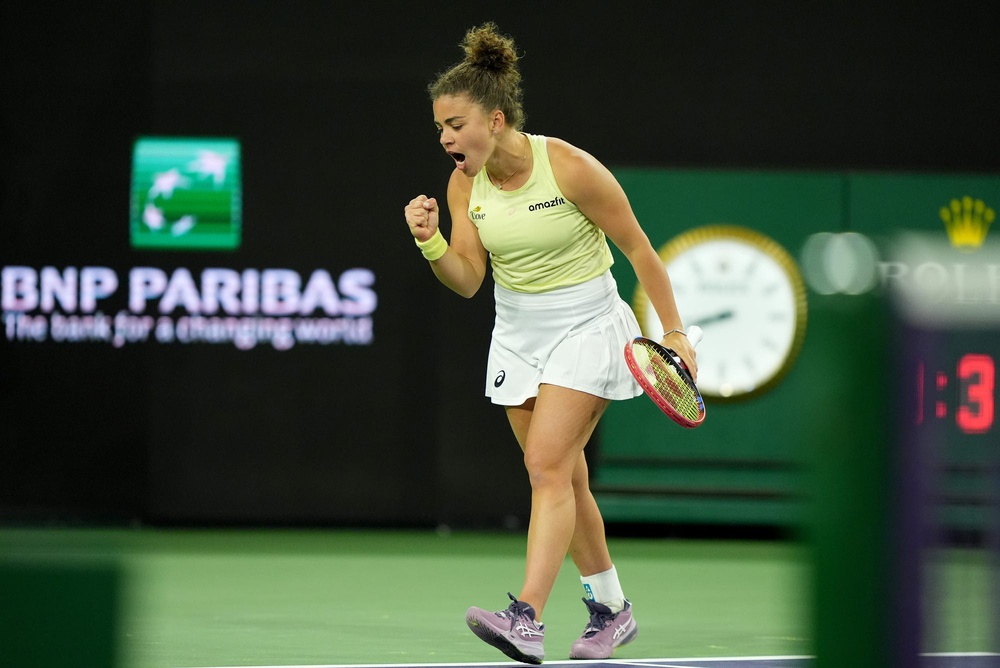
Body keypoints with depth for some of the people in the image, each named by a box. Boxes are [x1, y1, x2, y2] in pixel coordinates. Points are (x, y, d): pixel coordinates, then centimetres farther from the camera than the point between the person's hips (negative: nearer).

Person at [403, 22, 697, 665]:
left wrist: (674, 332, -7)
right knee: (564, 480, 9)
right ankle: (611, 609, 25)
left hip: (587, 326, -6)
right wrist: (430, 242, -23)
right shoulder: (465, 183, -4)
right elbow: (467, 280, -3)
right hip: (517, 336, 6)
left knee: (547, 462, -19)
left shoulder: (571, 168, -19)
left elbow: (637, 247, -10)